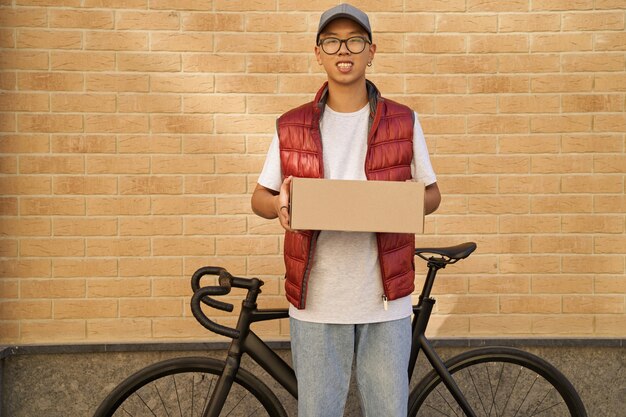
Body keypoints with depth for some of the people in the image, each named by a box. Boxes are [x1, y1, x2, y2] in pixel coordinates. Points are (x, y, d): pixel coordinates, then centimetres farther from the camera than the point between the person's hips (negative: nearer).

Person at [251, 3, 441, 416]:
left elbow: (432, 194, 10)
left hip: (386, 301, 0)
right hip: (316, 302, 0)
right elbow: (259, 197, 10)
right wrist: (279, 204, -14)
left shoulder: (403, 122, 2)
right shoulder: (292, 127, 3)